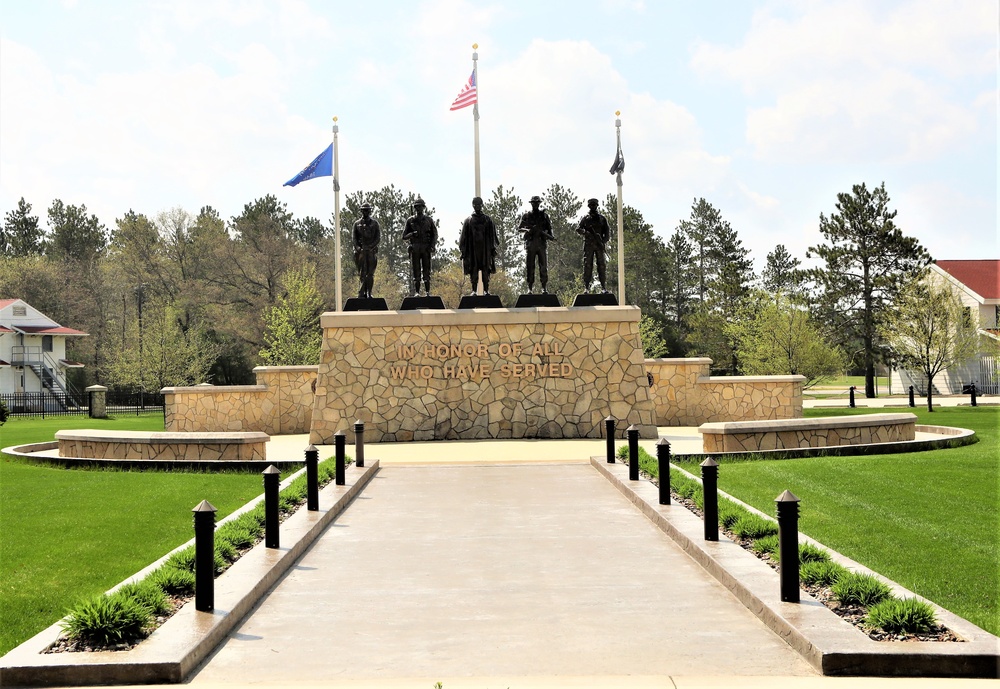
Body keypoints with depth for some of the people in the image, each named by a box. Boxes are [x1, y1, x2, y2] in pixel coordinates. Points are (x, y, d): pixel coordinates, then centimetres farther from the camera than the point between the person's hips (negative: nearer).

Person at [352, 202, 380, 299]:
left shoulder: (374, 223, 9)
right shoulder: (357, 224, 11)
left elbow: (378, 237, 3)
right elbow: (354, 238, 8)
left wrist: (371, 246, -11)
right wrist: (358, 248, -8)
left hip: (372, 251, 0)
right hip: (361, 251, 0)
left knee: (370, 273, -2)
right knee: (362, 273, -5)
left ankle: (369, 293, 0)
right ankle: (362, 293, -6)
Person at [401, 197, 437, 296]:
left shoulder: (429, 220, 10)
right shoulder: (410, 220, 8)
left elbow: (434, 235, 10)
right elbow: (404, 236, 7)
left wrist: (432, 246, -5)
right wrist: (412, 234, -13)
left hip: (426, 249, 0)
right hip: (415, 249, 0)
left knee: (426, 271, -2)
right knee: (416, 272, -2)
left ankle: (427, 291, 0)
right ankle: (416, 292, 0)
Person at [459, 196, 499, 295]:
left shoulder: (488, 220, 9)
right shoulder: (468, 220, 8)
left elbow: (492, 235, 8)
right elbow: (464, 237, 7)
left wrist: (493, 248, 1)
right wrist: (463, 250, 1)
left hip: (485, 249, 0)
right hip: (472, 249, 0)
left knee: (486, 270, -1)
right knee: (473, 270, -1)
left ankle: (486, 290, 2)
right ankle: (474, 290, 1)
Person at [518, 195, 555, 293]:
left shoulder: (544, 215, 11)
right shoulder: (526, 216, 9)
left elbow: (549, 227, 11)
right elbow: (519, 228, 5)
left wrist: (550, 236, -9)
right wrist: (527, 230, -16)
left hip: (542, 243, 1)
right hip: (530, 243, -1)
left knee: (543, 266, -4)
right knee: (530, 267, 0)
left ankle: (544, 288, -3)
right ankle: (530, 288, 3)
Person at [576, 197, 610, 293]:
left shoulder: (602, 218, 13)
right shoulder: (585, 218, 10)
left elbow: (607, 231, 9)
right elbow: (578, 229, 4)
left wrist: (604, 241, -8)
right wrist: (586, 232, -17)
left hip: (600, 245, 1)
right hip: (589, 245, -1)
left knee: (602, 265, -2)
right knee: (587, 265, -5)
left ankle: (603, 287, 1)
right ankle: (586, 287, -5)